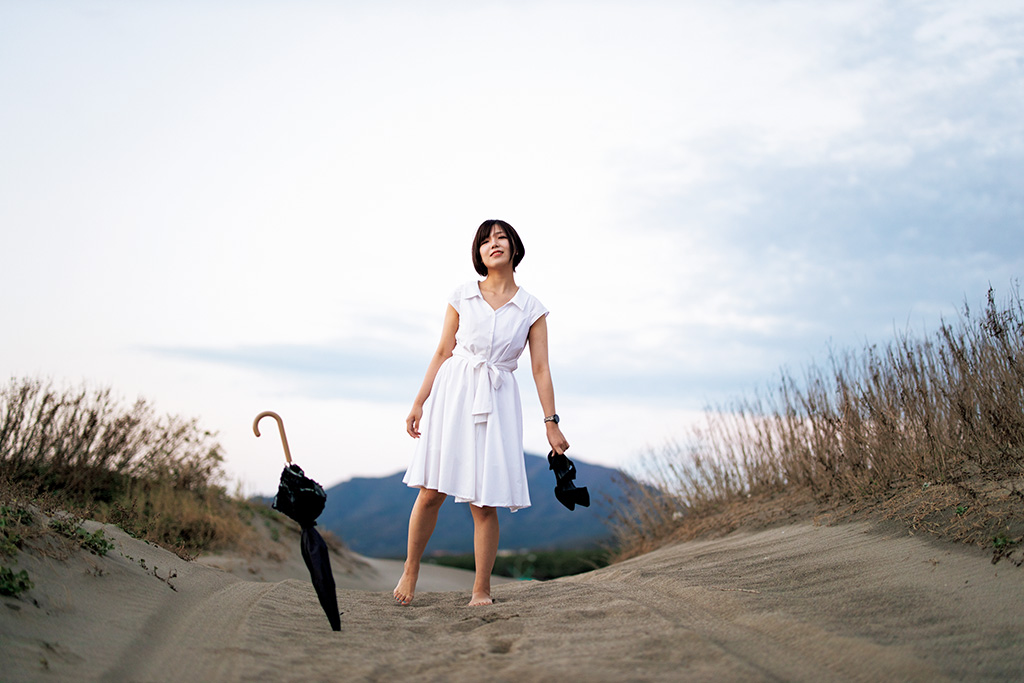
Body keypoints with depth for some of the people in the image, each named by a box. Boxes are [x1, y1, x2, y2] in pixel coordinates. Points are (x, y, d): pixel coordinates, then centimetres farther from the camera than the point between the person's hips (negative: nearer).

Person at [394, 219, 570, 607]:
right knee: (431, 492, -1)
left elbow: (540, 368, 4)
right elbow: (443, 353, 9)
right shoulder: (462, 298, 7)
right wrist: (419, 403, 5)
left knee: (485, 502, -3)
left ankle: (481, 590, 9)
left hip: (496, 401, 0)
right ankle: (410, 571, 18)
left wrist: (551, 422, -1)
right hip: (452, 392, 0)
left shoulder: (531, 309, 7)